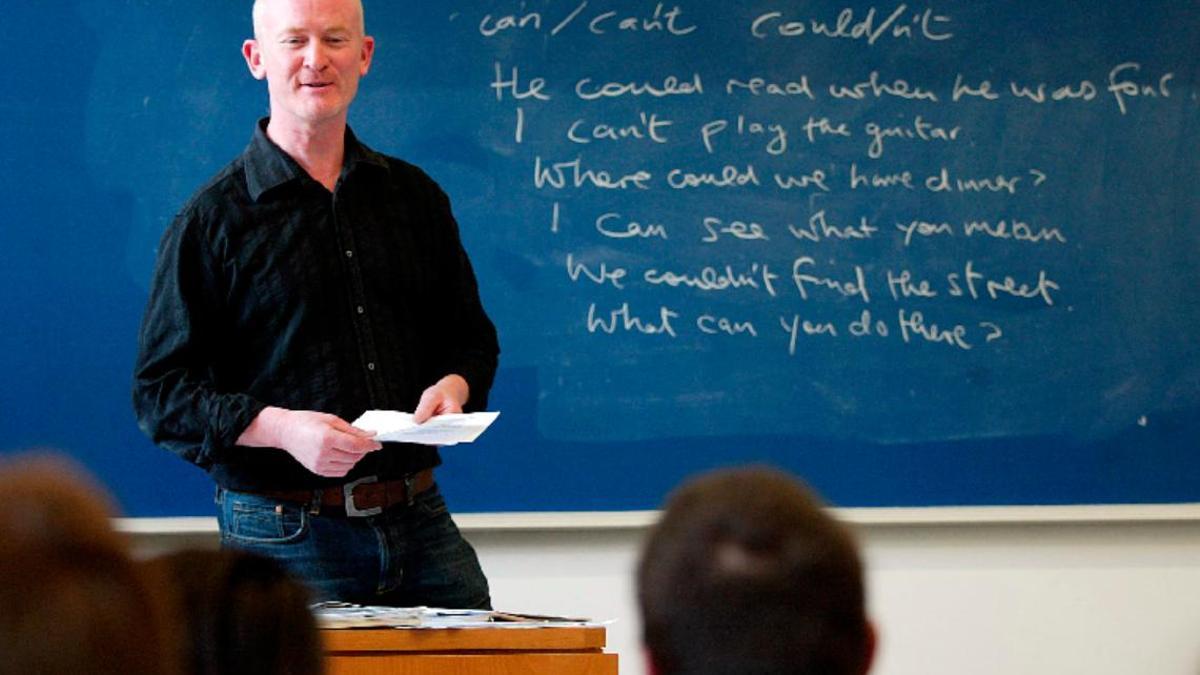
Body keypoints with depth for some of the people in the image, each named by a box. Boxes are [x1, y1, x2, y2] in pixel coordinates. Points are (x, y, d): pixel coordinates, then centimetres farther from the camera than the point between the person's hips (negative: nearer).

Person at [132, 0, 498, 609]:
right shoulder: (213, 219, 0)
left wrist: (454, 387, -2)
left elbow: (471, 337, 22)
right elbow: (159, 392, -4)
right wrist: (279, 427, -20)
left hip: (421, 527, 4)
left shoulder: (416, 198, 14)